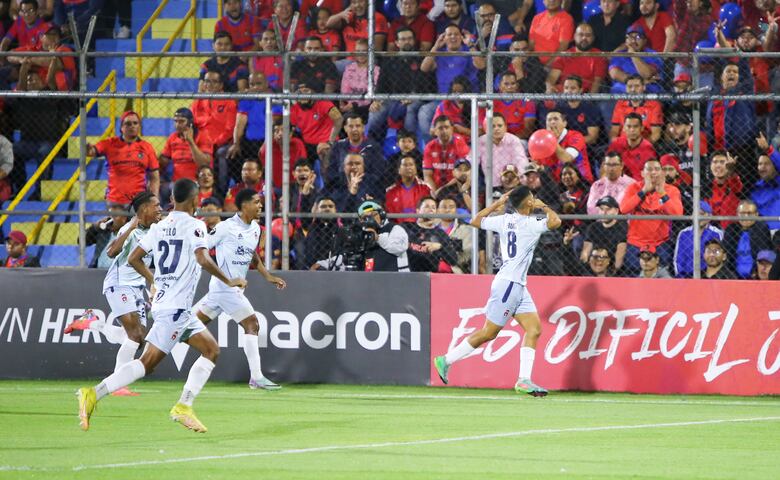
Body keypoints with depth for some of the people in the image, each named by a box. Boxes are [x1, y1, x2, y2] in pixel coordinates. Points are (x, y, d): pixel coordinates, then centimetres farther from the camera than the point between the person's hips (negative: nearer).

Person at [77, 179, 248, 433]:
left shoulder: (159, 227, 12)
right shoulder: (194, 226, -9)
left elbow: (133, 259, 15)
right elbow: (203, 260, -23)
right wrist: (228, 281, -11)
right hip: (175, 307, -9)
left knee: (211, 350, 12)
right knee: (147, 362, -11)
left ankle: (183, 407, 4)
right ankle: (94, 394, -17)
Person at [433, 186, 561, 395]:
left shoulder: (505, 220, 6)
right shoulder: (529, 224, -15)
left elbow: (475, 221, 17)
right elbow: (555, 222, -26)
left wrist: (497, 204, 20)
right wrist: (544, 206, -7)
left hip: (519, 286, 9)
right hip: (508, 284, -9)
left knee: (534, 329, 2)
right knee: (489, 332, -2)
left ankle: (524, 380, -2)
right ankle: (447, 360, 7)